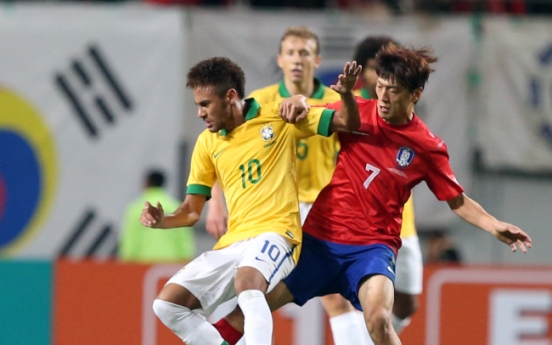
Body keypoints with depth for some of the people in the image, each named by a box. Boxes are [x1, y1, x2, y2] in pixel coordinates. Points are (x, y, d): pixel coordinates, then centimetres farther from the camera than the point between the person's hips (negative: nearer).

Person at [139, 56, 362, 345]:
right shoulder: (207, 143, 12)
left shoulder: (279, 118, 1)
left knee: (247, 285, -38)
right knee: (167, 304, -4)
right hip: (231, 245, 6)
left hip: (274, 234, -6)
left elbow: (347, 123, 3)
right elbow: (192, 210, 16)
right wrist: (162, 220, -5)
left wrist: (346, 93, -19)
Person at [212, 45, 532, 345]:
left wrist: (494, 226, -9)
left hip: (372, 247, -3)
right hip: (319, 237, 3)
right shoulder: (356, 112, 0)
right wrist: (298, 103, -14)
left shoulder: (428, 148, -3)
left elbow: (457, 201, 6)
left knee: (379, 319, -31)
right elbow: (304, 116, 10)